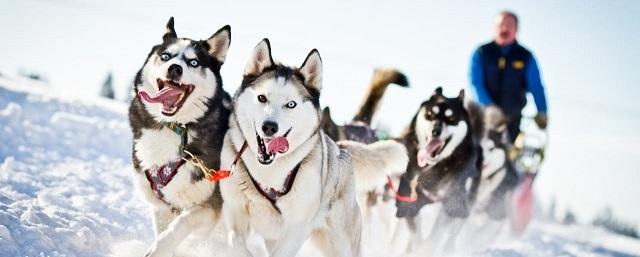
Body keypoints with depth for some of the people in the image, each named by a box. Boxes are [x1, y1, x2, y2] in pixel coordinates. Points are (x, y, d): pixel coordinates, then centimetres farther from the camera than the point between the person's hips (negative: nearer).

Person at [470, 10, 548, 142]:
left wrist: (541, 112, -10)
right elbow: (476, 83, -5)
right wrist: (489, 106, -19)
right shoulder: (482, 53, 4)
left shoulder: (525, 57, 7)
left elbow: (536, 87, 4)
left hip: (512, 117, 0)